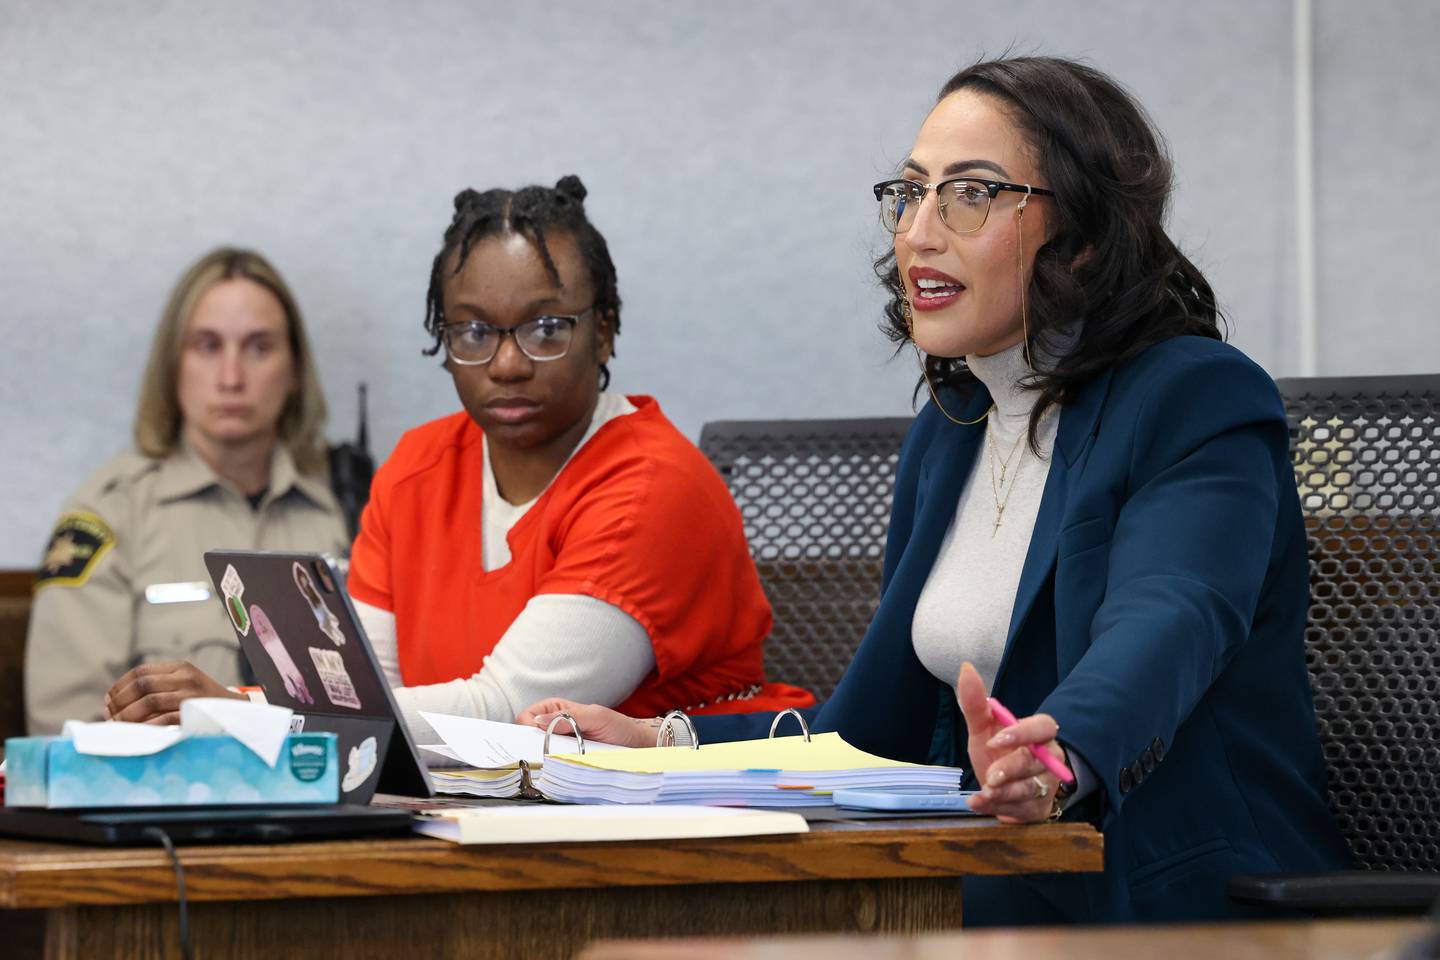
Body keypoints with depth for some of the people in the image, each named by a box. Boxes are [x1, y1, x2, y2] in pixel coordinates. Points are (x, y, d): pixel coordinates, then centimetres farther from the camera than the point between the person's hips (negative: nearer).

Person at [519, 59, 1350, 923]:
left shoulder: (1203, 405, -9)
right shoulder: (947, 435, 16)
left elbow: (1165, 631, -30)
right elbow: (876, 728, 19)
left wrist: (1057, 759, -51)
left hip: (1191, 917, -7)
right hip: (997, 902, 7)